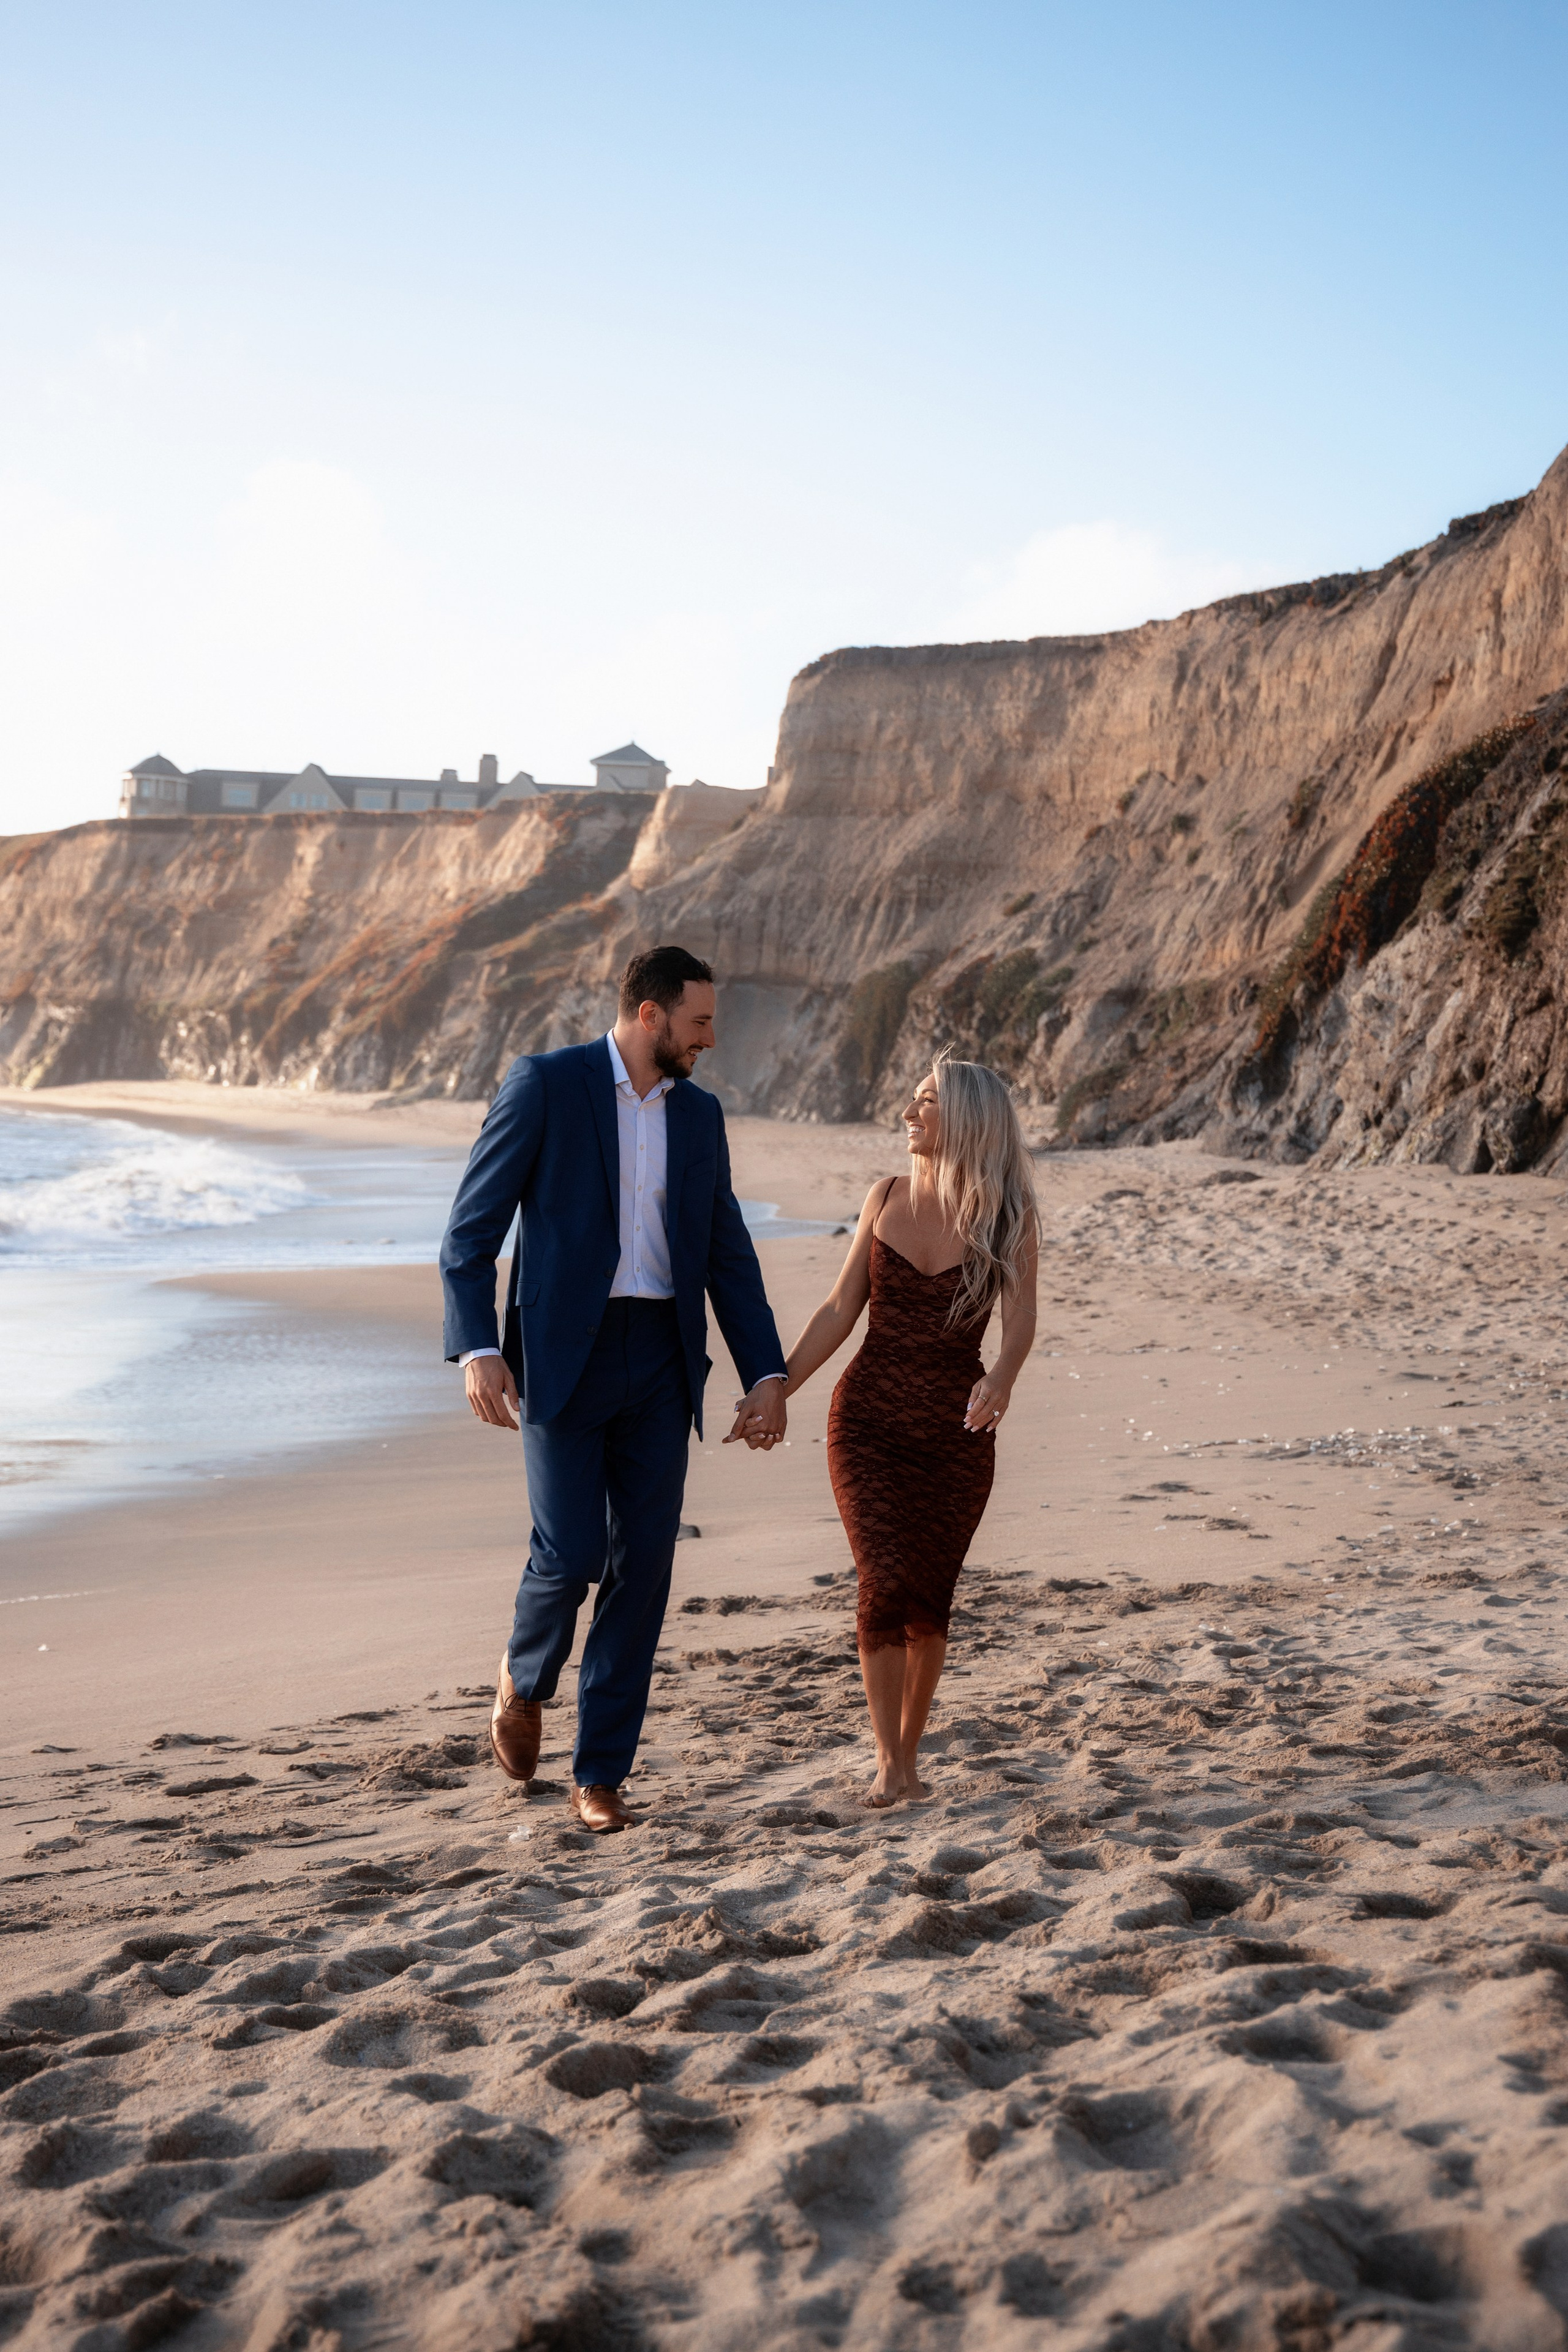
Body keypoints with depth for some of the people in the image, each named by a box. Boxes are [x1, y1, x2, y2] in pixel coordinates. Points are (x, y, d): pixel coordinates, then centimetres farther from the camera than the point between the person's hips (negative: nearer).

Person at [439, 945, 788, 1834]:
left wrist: (768, 1375, 3)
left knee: (643, 1567, 1)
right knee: (571, 1552, -11)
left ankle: (601, 1774, 13)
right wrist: (477, 1350, -19)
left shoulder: (700, 1113, 11)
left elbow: (728, 1254, 13)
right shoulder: (545, 1084, -5)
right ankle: (526, 1676, 24)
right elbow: (471, 1232, -7)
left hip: (660, 1361, 5)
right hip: (562, 1355, -4)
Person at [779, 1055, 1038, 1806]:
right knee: (884, 1583, -11)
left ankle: (908, 1754, 23)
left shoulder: (1008, 1215, -5)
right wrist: (776, 1391, 1)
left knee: (928, 1601, 3)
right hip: (868, 1418, 1)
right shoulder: (886, 1198, 3)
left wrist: (1001, 1377, -38)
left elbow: (1020, 1319, -17)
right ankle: (888, 1762, -1)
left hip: (956, 1432, -1)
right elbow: (840, 1309, 7)